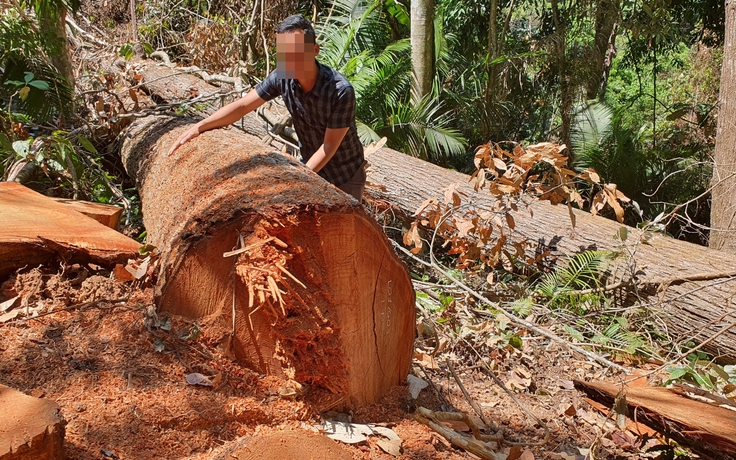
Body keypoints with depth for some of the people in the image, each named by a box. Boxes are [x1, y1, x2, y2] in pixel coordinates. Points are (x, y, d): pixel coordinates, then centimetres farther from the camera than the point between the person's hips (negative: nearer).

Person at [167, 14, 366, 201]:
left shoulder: (341, 90, -30)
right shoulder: (282, 78, -16)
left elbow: (329, 146, -24)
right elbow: (243, 105, -8)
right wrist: (199, 127, -18)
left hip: (345, 174, -4)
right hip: (312, 167, 5)